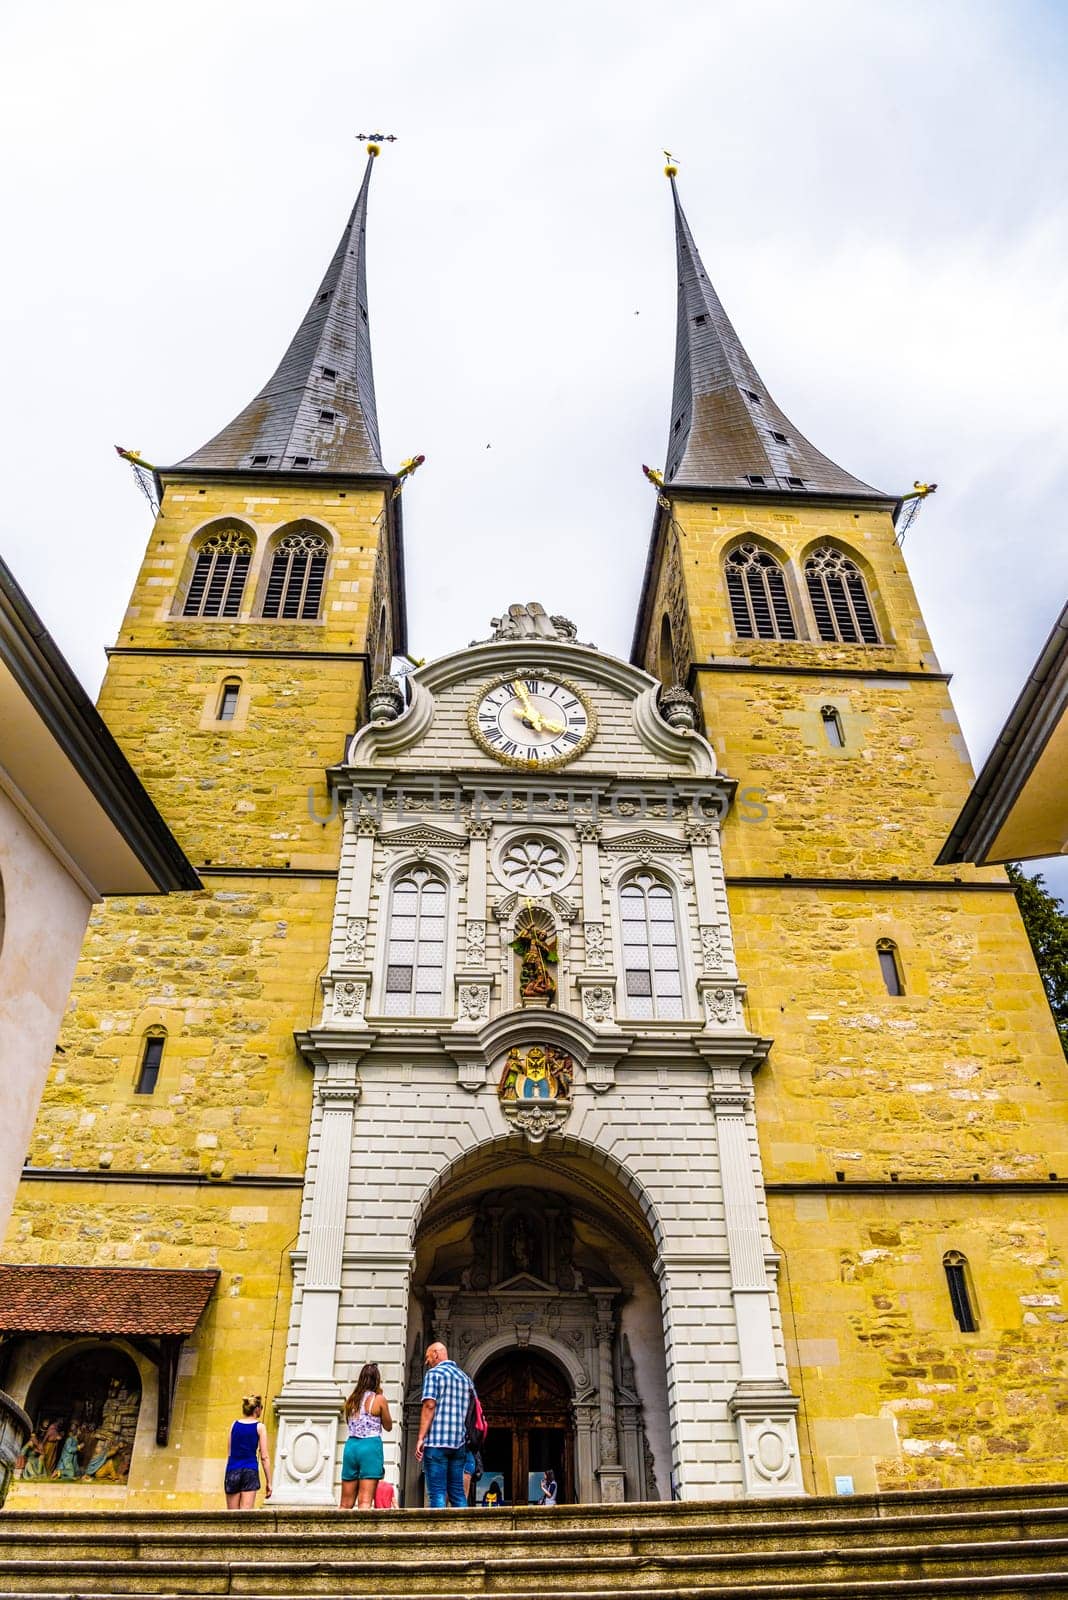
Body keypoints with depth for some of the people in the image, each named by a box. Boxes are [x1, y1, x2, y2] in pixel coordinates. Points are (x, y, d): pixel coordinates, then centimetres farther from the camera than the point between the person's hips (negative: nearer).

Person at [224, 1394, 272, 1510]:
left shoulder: (234, 1425, 10)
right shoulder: (259, 1427, 1)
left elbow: (229, 1454, 12)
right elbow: (264, 1457, -1)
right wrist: (268, 1482, 3)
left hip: (233, 1470, 3)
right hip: (250, 1471, -3)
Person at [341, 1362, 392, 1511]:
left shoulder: (351, 1400, 10)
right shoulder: (379, 1399, -3)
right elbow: (388, 1426, 8)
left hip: (351, 1446, 5)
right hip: (371, 1447, -5)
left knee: (345, 1505, 10)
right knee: (365, 1503, -6)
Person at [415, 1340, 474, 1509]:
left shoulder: (434, 1373, -1)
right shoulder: (465, 1377, 19)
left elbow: (429, 1405, -12)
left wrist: (421, 1438, -11)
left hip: (437, 1441, -6)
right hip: (459, 1443, 6)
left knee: (437, 1492, -4)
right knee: (457, 1491, 11)